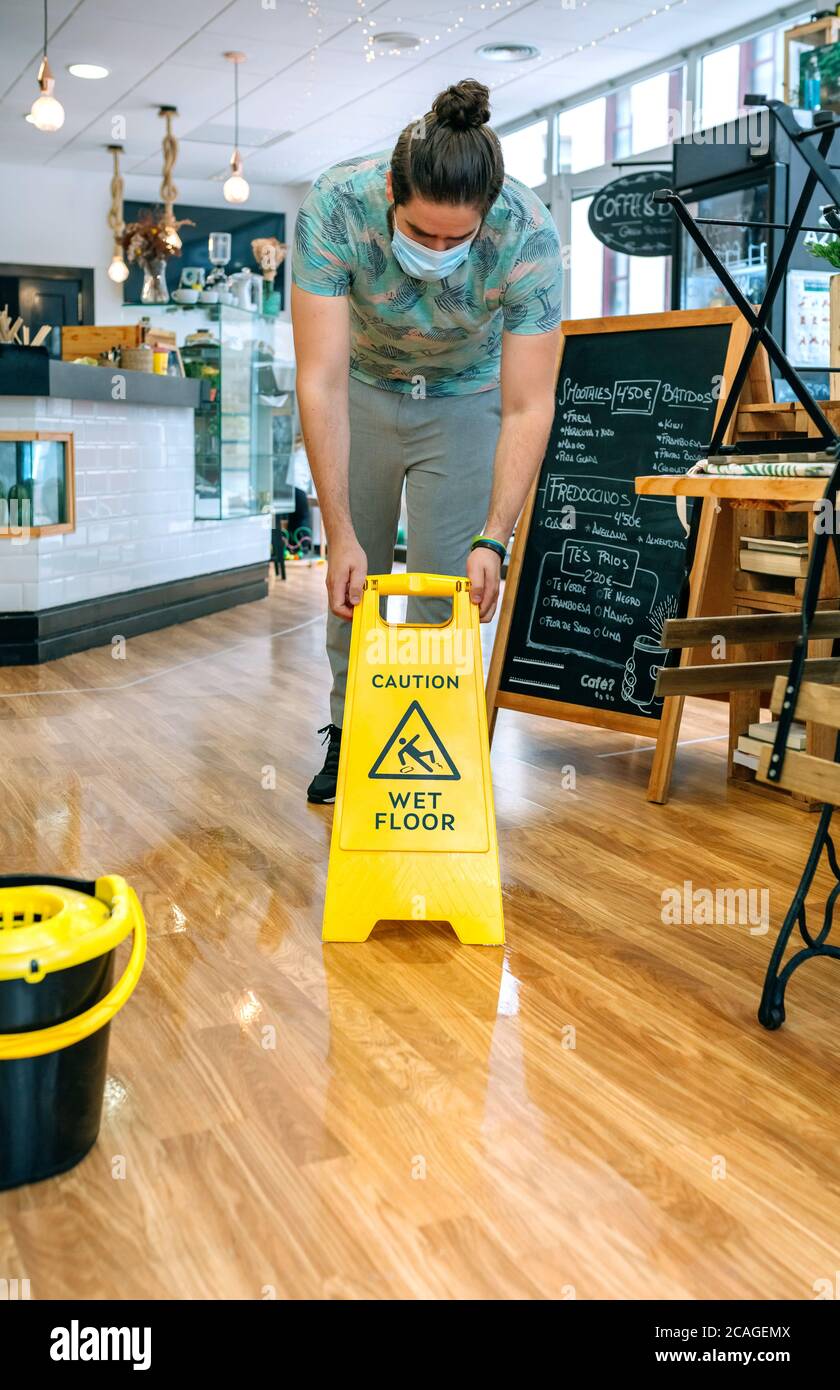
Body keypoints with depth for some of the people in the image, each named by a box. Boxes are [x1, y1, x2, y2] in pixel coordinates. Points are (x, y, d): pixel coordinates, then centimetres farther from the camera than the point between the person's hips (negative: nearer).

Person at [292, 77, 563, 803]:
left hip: (465, 397, -1)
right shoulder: (335, 206, -34)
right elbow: (321, 380, -35)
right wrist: (341, 534, -38)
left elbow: (527, 409, -31)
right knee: (355, 579, 5)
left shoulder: (529, 235, -34)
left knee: (448, 587, -6)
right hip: (363, 388, 1)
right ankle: (349, 732, 24)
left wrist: (493, 540, -39)